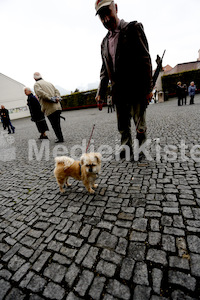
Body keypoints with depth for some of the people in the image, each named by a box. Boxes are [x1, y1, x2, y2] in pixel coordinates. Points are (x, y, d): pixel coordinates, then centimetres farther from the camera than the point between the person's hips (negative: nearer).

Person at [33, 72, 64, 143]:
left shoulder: (36, 84, 3)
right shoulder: (49, 83, 22)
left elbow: (40, 93, -16)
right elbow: (56, 91, 11)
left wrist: (50, 99, -16)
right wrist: (57, 98, -5)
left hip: (50, 109, -6)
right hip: (58, 107, 6)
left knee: (55, 125, 2)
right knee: (57, 124, 15)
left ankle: (60, 138, 6)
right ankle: (60, 137, 22)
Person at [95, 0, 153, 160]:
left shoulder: (133, 28, 3)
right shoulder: (104, 42, 18)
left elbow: (145, 59, -5)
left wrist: (148, 88, -12)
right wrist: (101, 92, 9)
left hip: (136, 90, -5)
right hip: (118, 93, 5)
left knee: (140, 126, 0)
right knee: (123, 128, 8)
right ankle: (127, 148, 22)